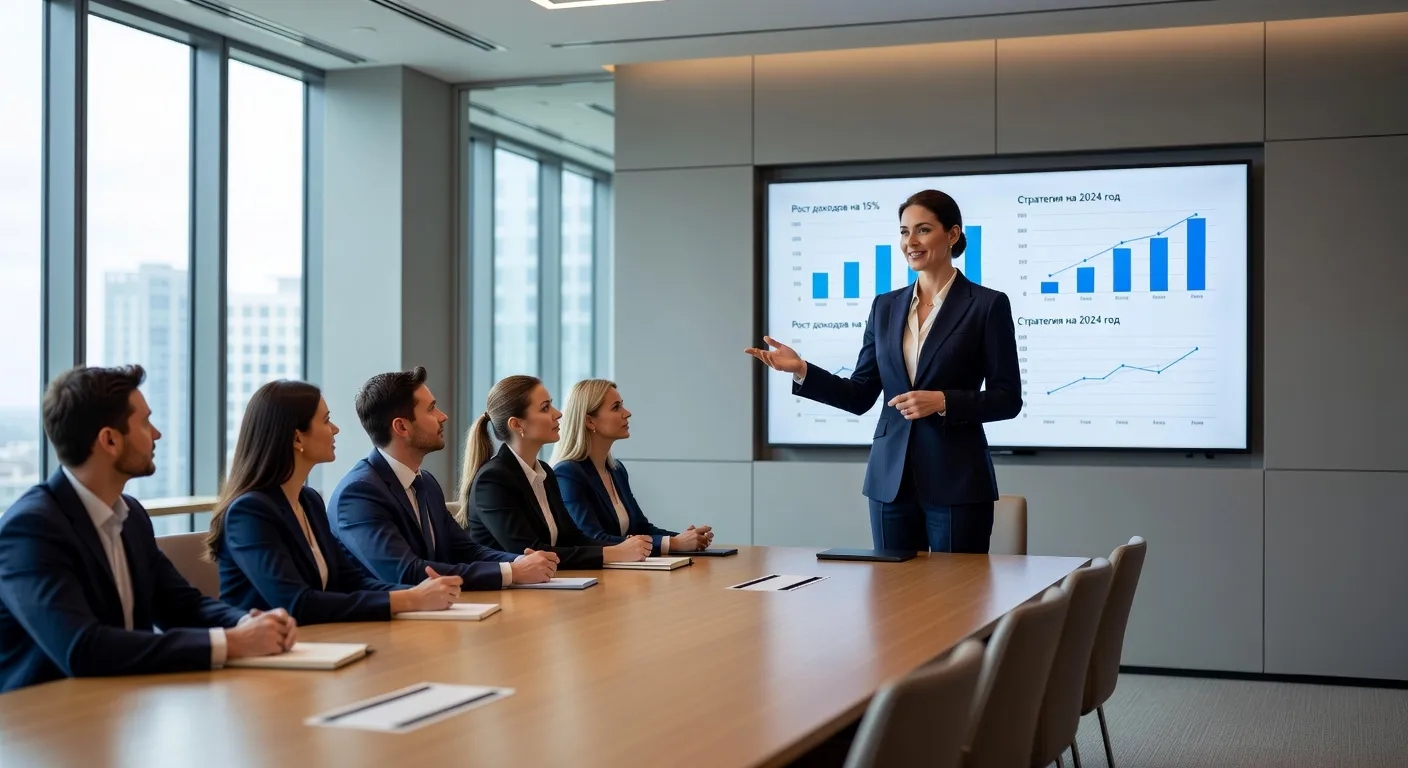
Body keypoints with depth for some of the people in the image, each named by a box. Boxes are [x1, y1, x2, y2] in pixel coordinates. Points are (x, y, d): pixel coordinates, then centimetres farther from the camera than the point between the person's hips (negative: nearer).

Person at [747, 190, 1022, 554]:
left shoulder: (988, 305, -3)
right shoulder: (886, 306, 10)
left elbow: (1007, 399, -5)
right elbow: (860, 397, 8)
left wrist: (943, 401, -18)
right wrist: (801, 370, -6)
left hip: (956, 482, -4)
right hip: (890, 480, 4)